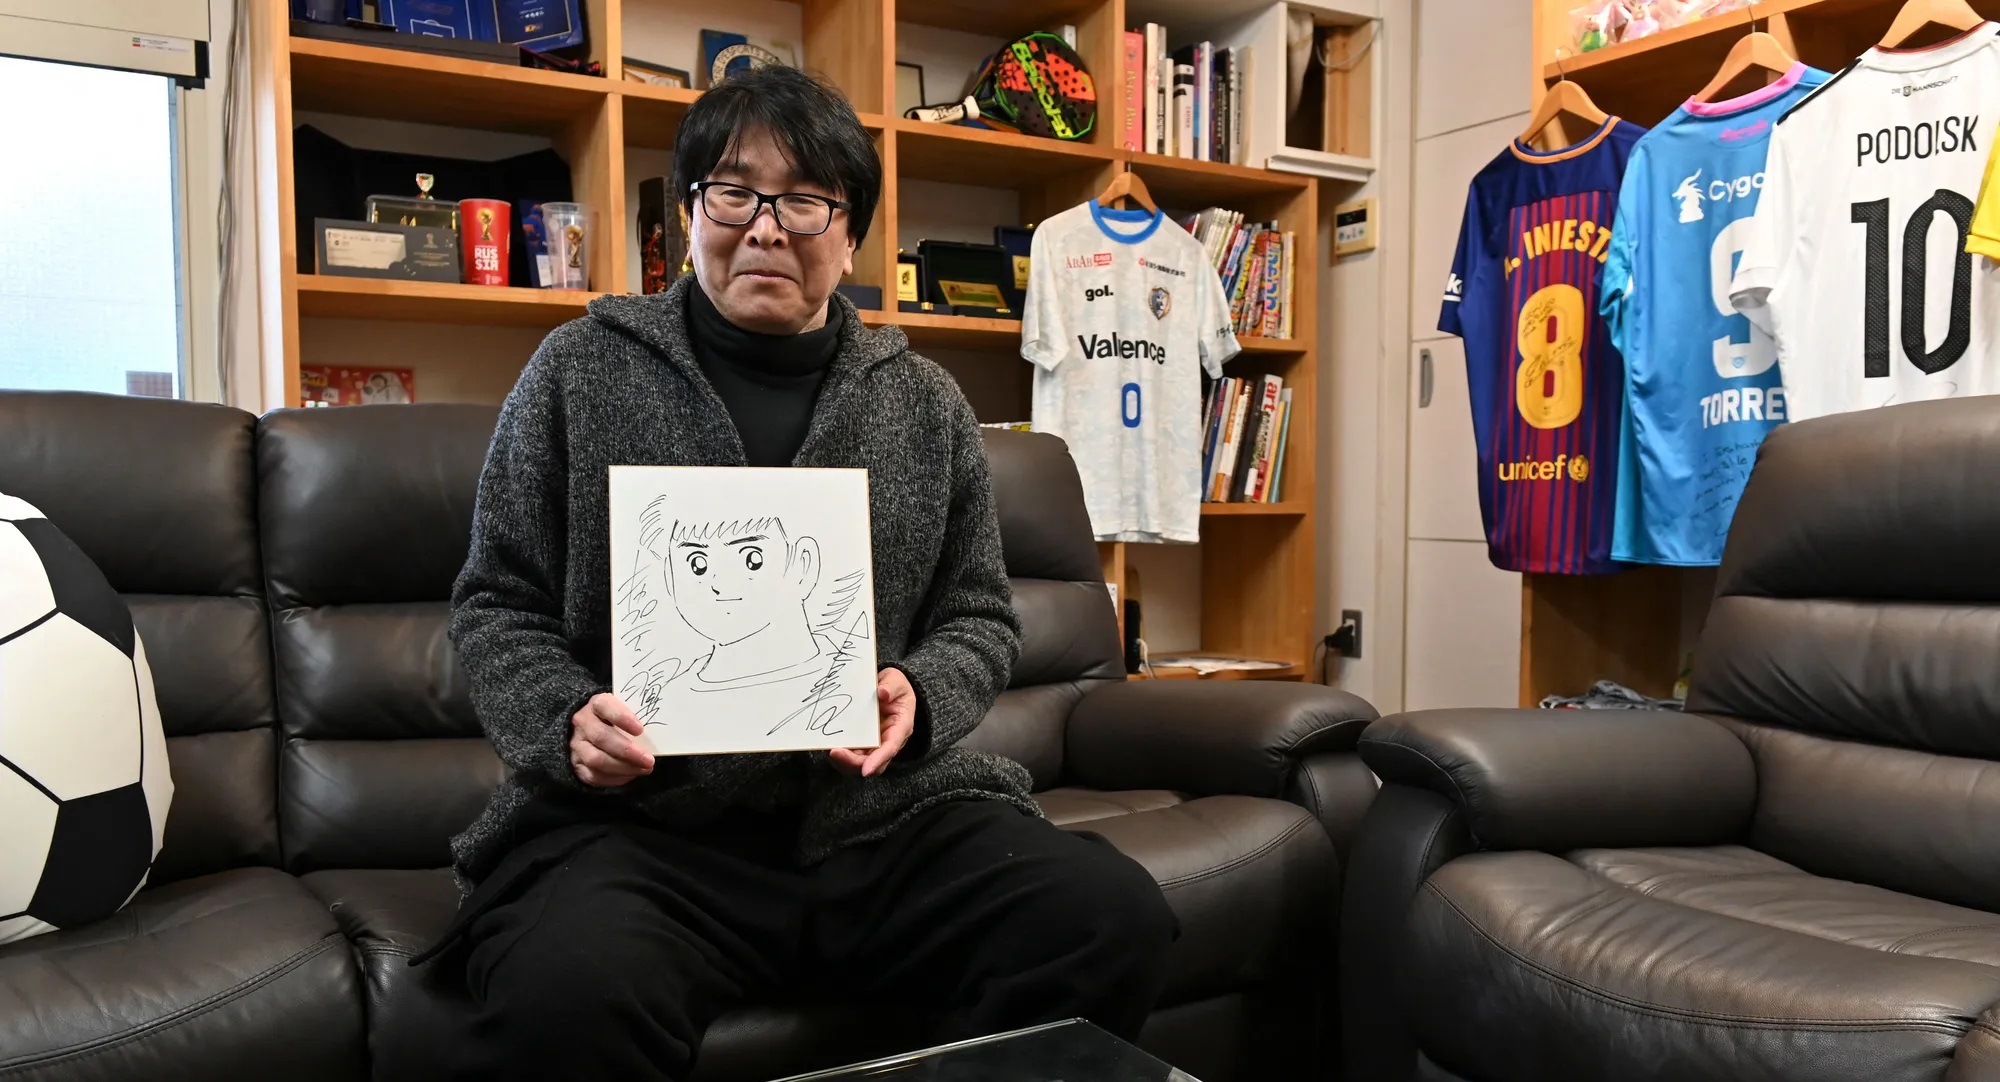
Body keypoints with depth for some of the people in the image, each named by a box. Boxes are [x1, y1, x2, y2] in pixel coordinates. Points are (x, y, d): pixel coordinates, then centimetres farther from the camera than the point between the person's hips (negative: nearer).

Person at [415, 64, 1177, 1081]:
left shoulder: (927, 404, 13)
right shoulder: (580, 370, 8)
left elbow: (980, 617, 16)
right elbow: (496, 604, 11)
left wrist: (920, 696, -6)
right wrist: (567, 719, -9)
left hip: (889, 807, 3)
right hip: (637, 816, -2)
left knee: (1117, 920, -22)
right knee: (569, 999, -36)